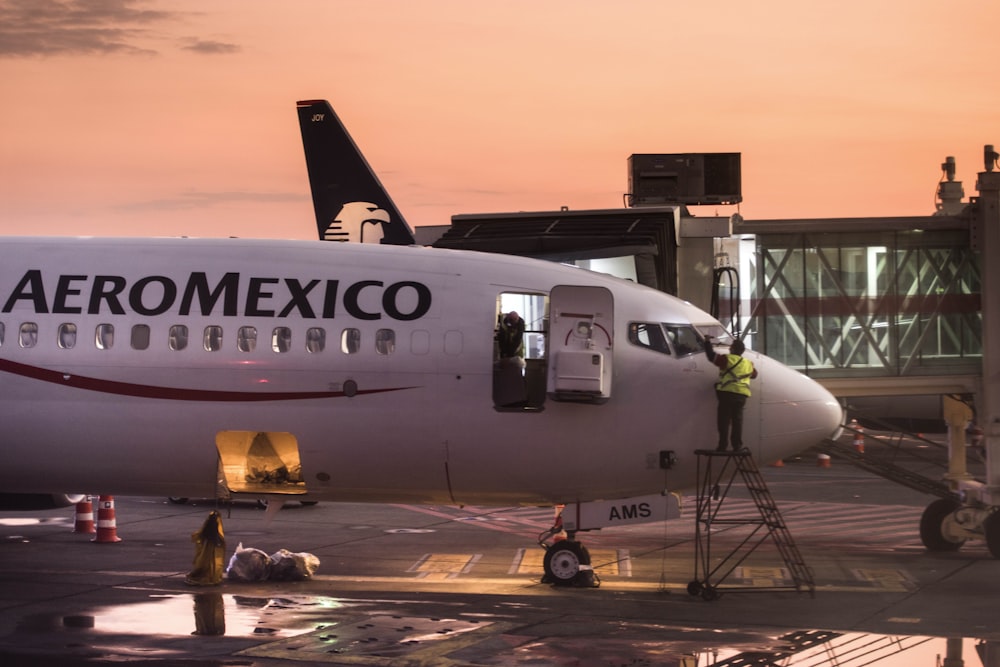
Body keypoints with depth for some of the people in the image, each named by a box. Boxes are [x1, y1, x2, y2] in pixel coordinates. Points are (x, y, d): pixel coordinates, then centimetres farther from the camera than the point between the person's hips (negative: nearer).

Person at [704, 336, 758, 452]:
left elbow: (711, 356, -5)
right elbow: (754, 374, 32)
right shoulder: (748, 364, 15)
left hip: (728, 392, -5)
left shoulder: (727, 359, -4)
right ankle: (737, 446, 6)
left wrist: (708, 342, 8)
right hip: (742, 395, 5)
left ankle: (722, 446, -6)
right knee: (737, 420, 9)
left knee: (724, 419, -2)